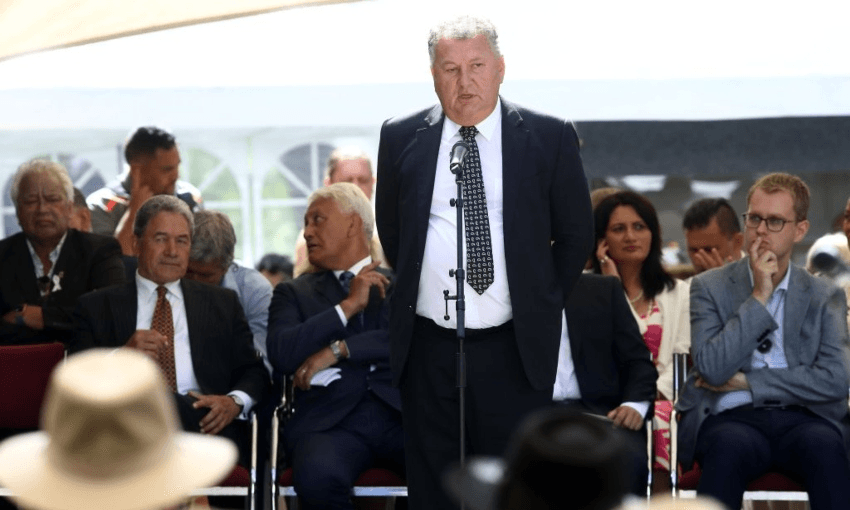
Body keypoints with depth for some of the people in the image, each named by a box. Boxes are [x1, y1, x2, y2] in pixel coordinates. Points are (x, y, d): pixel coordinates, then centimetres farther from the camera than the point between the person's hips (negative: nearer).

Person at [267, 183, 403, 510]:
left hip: (401, 413, 0)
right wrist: (348, 306, 0)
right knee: (318, 476, -37)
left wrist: (337, 350, -5)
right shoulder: (294, 293, 21)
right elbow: (282, 357, 2)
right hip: (331, 421, 0)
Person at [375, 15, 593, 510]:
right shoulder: (401, 138, 4)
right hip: (429, 345, 2)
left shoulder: (550, 137, -1)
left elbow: (577, 234, 8)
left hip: (516, 348, -2)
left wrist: (542, 304, 8)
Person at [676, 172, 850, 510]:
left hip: (802, 418, 1)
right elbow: (712, 369, -5)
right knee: (729, 446, -37)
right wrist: (759, 297, -6)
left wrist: (748, 382, -4)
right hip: (731, 418, -1)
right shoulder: (710, 287, 11)